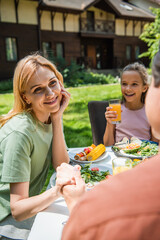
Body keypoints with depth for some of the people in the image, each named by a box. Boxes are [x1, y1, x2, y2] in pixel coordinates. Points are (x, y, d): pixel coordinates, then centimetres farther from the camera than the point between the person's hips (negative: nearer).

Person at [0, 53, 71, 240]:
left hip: (32, 205, 6)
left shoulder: (50, 115, -5)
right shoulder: (20, 133, -28)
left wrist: (57, 119, -19)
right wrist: (55, 192, -42)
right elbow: (18, 210, -24)